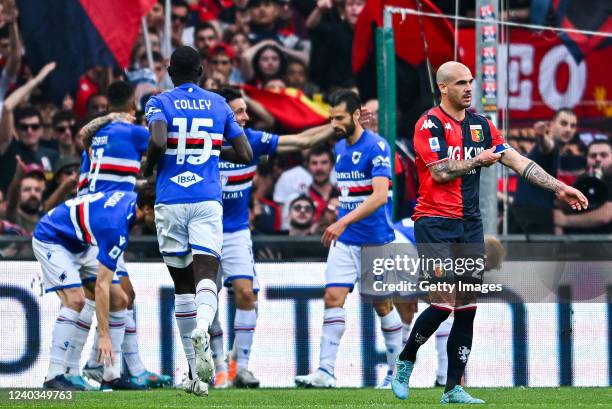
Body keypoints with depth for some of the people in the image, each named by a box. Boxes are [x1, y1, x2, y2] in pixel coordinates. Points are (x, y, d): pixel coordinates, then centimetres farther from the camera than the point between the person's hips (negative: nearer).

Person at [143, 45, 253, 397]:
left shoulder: (160, 103, 4)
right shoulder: (219, 104, 12)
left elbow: (158, 142, -16)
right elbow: (245, 154, 11)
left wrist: (147, 169, 3)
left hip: (171, 201, 0)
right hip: (208, 201, 0)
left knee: (183, 284, 9)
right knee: (206, 275, -9)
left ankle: (196, 374, 10)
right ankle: (202, 329, -44)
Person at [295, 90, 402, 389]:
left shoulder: (377, 147, -15)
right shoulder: (340, 148, 10)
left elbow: (380, 195, -26)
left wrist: (344, 221, -33)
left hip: (375, 240, -6)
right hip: (344, 240, 6)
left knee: (382, 305, 4)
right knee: (333, 298, -8)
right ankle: (325, 372, -13)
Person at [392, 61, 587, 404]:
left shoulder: (481, 125, 13)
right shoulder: (429, 125, -6)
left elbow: (517, 160, 10)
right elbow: (441, 172, -16)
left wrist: (558, 187, 3)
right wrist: (478, 160, -6)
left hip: (470, 225, 6)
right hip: (435, 223, -6)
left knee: (467, 308, 2)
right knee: (443, 303, -14)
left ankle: (453, 389, 5)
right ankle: (405, 362, 9)